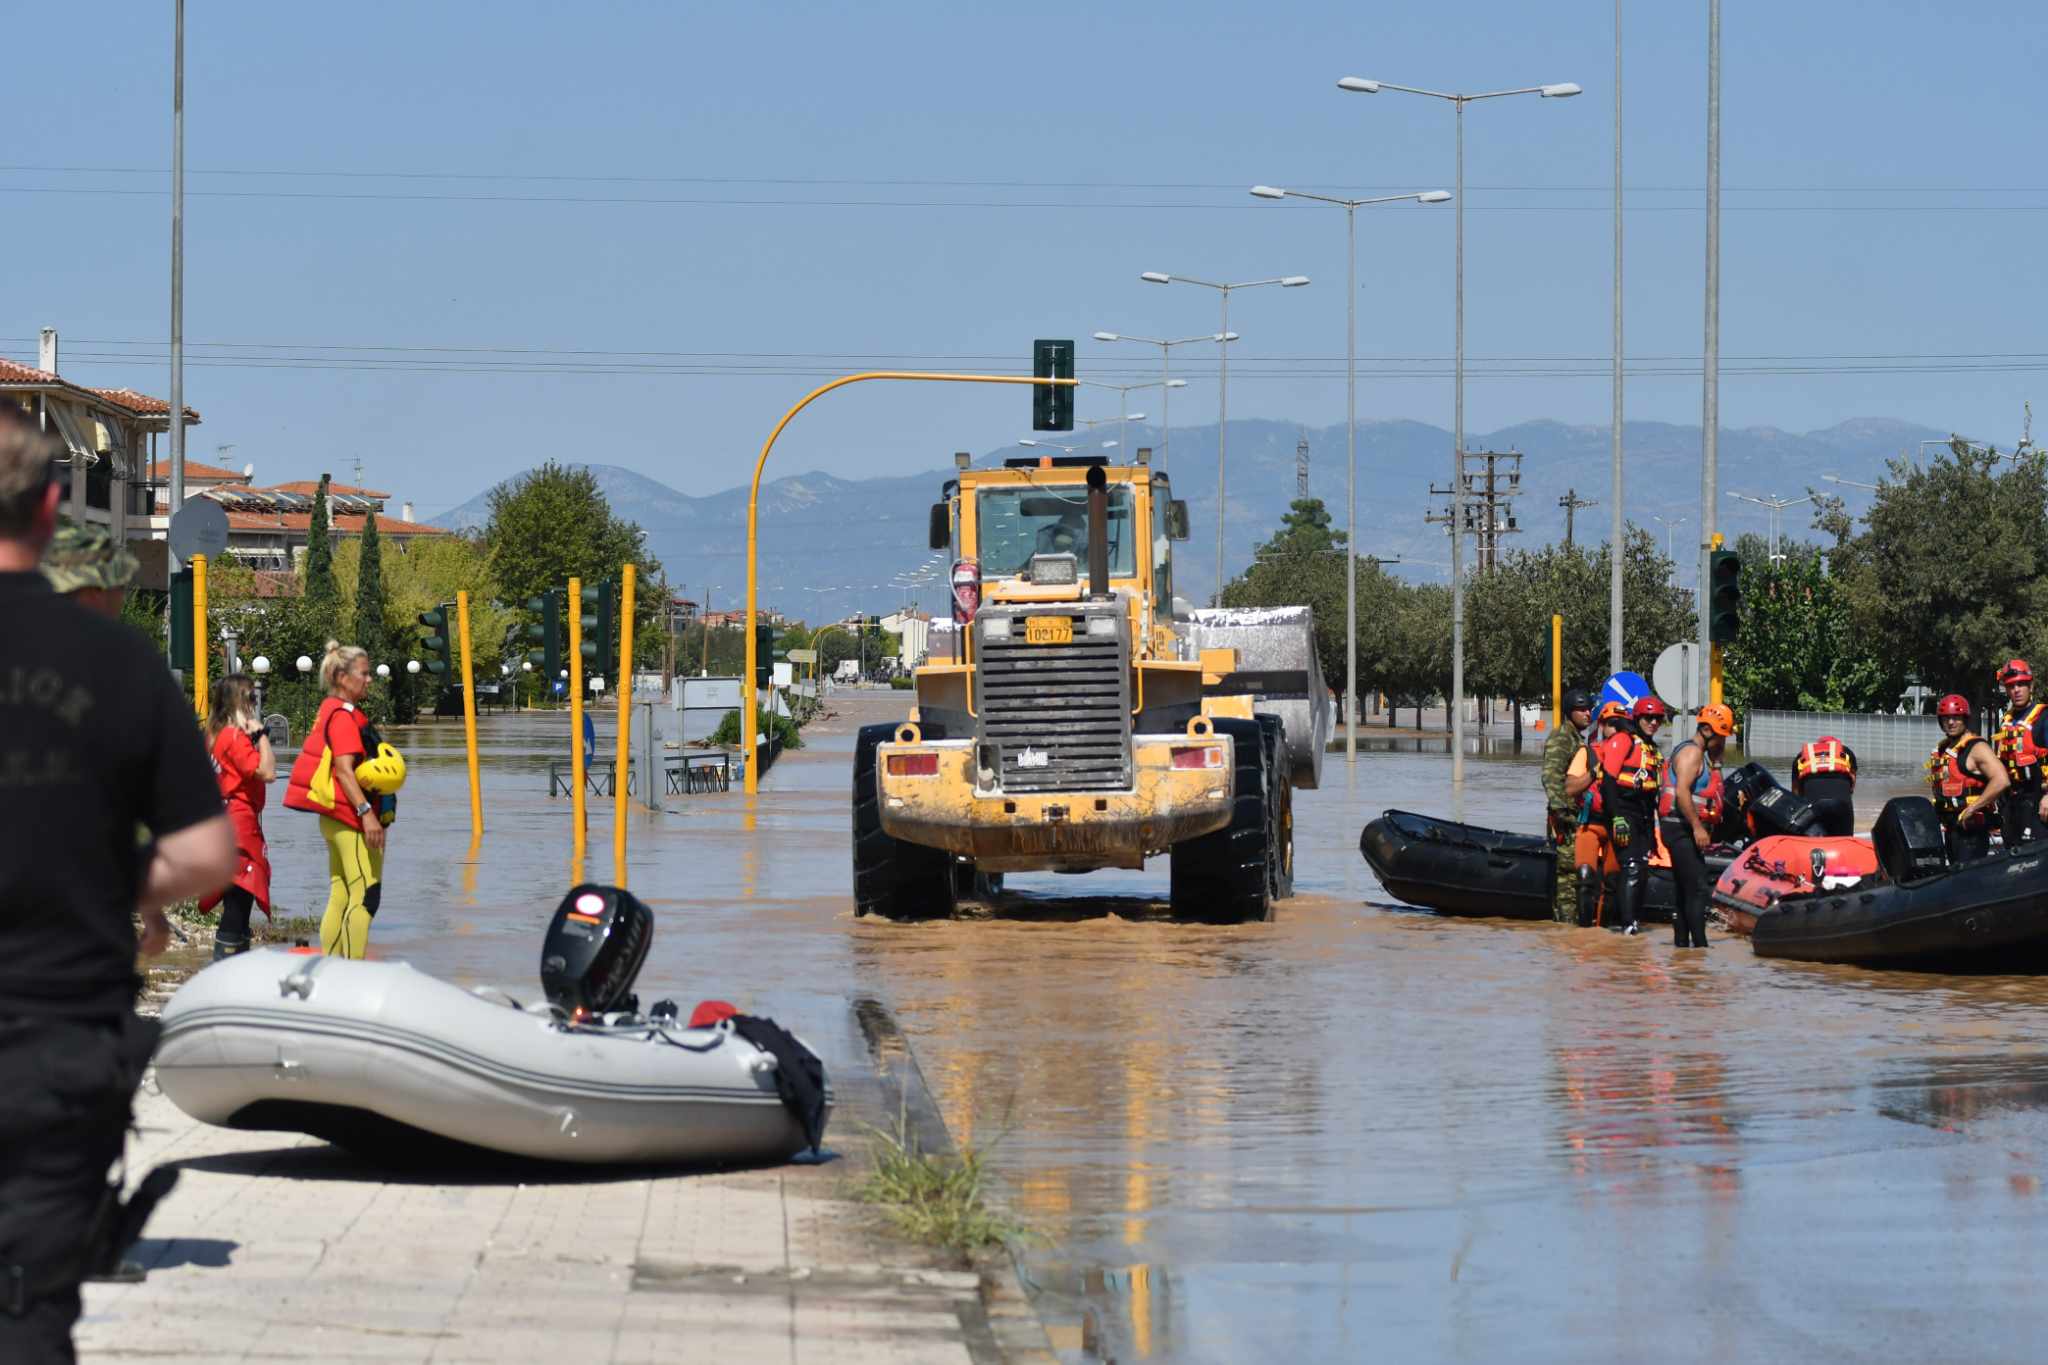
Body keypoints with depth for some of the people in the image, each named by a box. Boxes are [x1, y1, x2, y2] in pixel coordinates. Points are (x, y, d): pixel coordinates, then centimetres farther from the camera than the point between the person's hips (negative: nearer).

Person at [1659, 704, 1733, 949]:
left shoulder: (1704, 755, 22)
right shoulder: (1692, 752, -11)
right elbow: (1682, 792, -23)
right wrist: (1697, 827, -26)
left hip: (1689, 830, 11)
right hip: (1682, 827, -11)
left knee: (1686, 891, 12)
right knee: (1698, 888, -15)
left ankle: (1682, 943, 16)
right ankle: (1700, 944, -20)